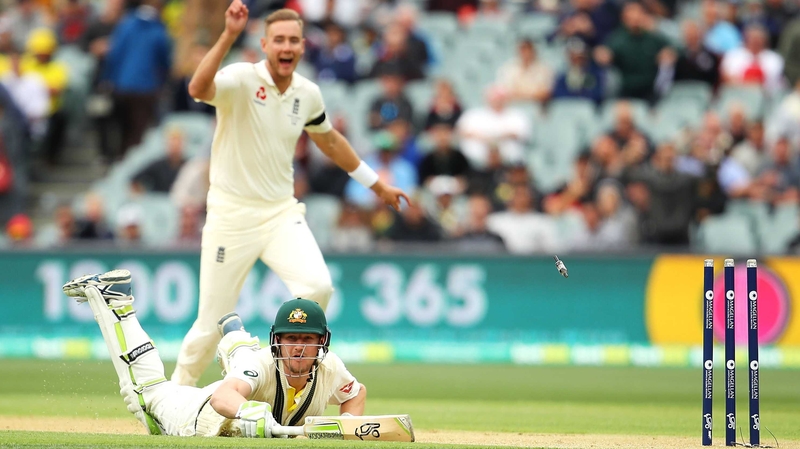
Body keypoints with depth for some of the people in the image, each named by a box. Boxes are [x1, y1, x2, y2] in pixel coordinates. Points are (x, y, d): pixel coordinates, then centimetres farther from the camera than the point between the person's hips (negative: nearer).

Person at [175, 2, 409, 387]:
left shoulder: (308, 94, 3)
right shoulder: (241, 80, -14)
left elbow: (329, 140, 22)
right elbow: (198, 89, -36)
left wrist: (377, 185, 28)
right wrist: (229, 35, -45)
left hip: (282, 213, 4)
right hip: (232, 215, -4)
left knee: (317, 286, -22)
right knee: (212, 322, -1)